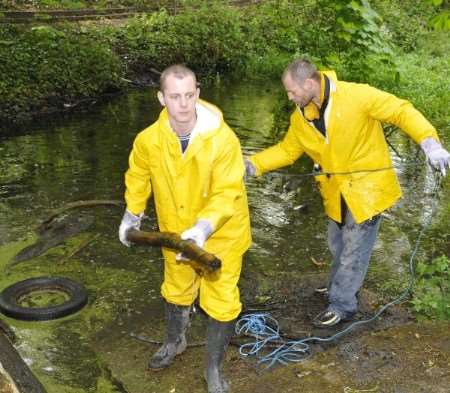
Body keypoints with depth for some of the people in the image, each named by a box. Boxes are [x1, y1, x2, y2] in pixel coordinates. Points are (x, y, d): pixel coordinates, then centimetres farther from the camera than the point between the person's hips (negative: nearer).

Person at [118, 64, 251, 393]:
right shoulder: (149, 140, -18)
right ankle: (175, 342, 55)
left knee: (221, 302, 1)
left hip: (220, 233, -3)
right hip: (176, 231, 4)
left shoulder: (223, 139, -29)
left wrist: (203, 229, -41)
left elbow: (227, 194, -29)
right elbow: (138, 177, 4)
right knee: (176, 290, 25)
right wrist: (132, 215, 2)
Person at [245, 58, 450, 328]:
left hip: (367, 185, -6)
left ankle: (342, 304, 16)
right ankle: (341, 286, 44)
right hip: (336, 191, 6)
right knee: (338, 245, 22)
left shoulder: (356, 95, -24)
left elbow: (401, 111, -22)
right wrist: (253, 165, -6)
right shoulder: (300, 117, -4)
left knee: (354, 248, 1)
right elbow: (287, 150, 7)